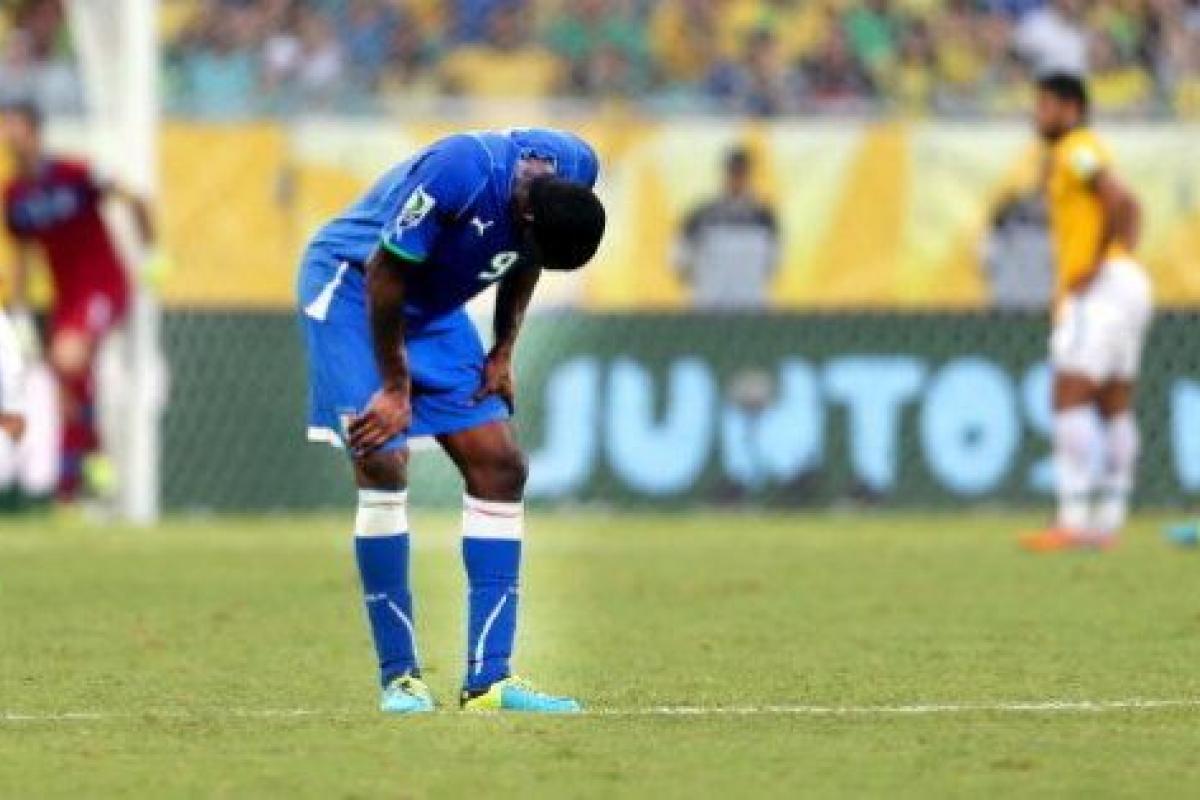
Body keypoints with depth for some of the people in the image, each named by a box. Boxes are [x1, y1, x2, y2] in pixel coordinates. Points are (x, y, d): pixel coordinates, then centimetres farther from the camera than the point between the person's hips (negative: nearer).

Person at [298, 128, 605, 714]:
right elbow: (385, 276, -24)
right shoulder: (457, 172, -35)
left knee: (499, 467, -3)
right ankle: (400, 678, -9)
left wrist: (503, 352, 3)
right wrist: (395, 387, -16)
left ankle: (488, 681, -2)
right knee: (383, 464, -19)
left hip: (434, 308, 7)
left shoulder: (576, 168, -13)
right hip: (350, 286, -7)